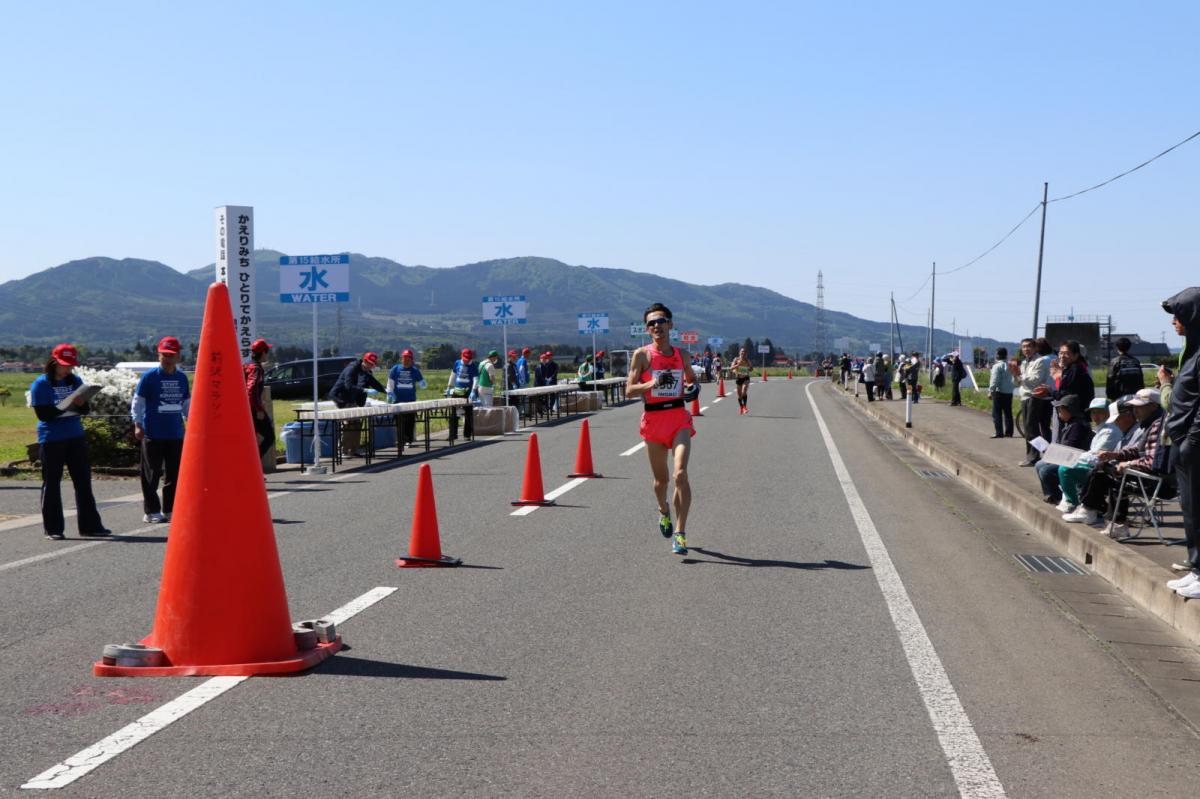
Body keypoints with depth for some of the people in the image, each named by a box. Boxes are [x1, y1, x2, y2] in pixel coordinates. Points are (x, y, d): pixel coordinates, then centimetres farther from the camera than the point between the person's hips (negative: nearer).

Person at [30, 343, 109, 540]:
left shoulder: (75, 381, 9)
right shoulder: (41, 384, -6)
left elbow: (85, 409, 8)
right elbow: (43, 413, -14)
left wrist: (81, 404, -15)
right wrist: (66, 406, -23)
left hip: (76, 437, 5)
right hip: (51, 440, -5)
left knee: (83, 480, 5)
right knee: (51, 483, 2)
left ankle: (90, 525, 10)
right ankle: (52, 529, 9)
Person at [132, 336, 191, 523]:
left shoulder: (182, 377, 8)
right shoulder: (150, 376, -6)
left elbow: (186, 404, 18)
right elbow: (137, 401, -4)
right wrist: (138, 424, -11)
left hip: (176, 433, 5)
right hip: (152, 434, -4)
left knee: (174, 473, 8)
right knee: (151, 474, 0)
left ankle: (169, 510, 17)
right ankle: (151, 511, 9)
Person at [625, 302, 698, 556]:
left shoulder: (682, 355, 8)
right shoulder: (642, 355, -1)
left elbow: (691, 379, 25)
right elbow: (629, 390, -5)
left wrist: (693, 388, 1)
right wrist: (651, 384, -23)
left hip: (679, 419, 1)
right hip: (653, 419, 0)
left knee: (680, 474, -18)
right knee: (661, 479, 12)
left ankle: (680, 533, -15)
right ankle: (663, 510, 46)